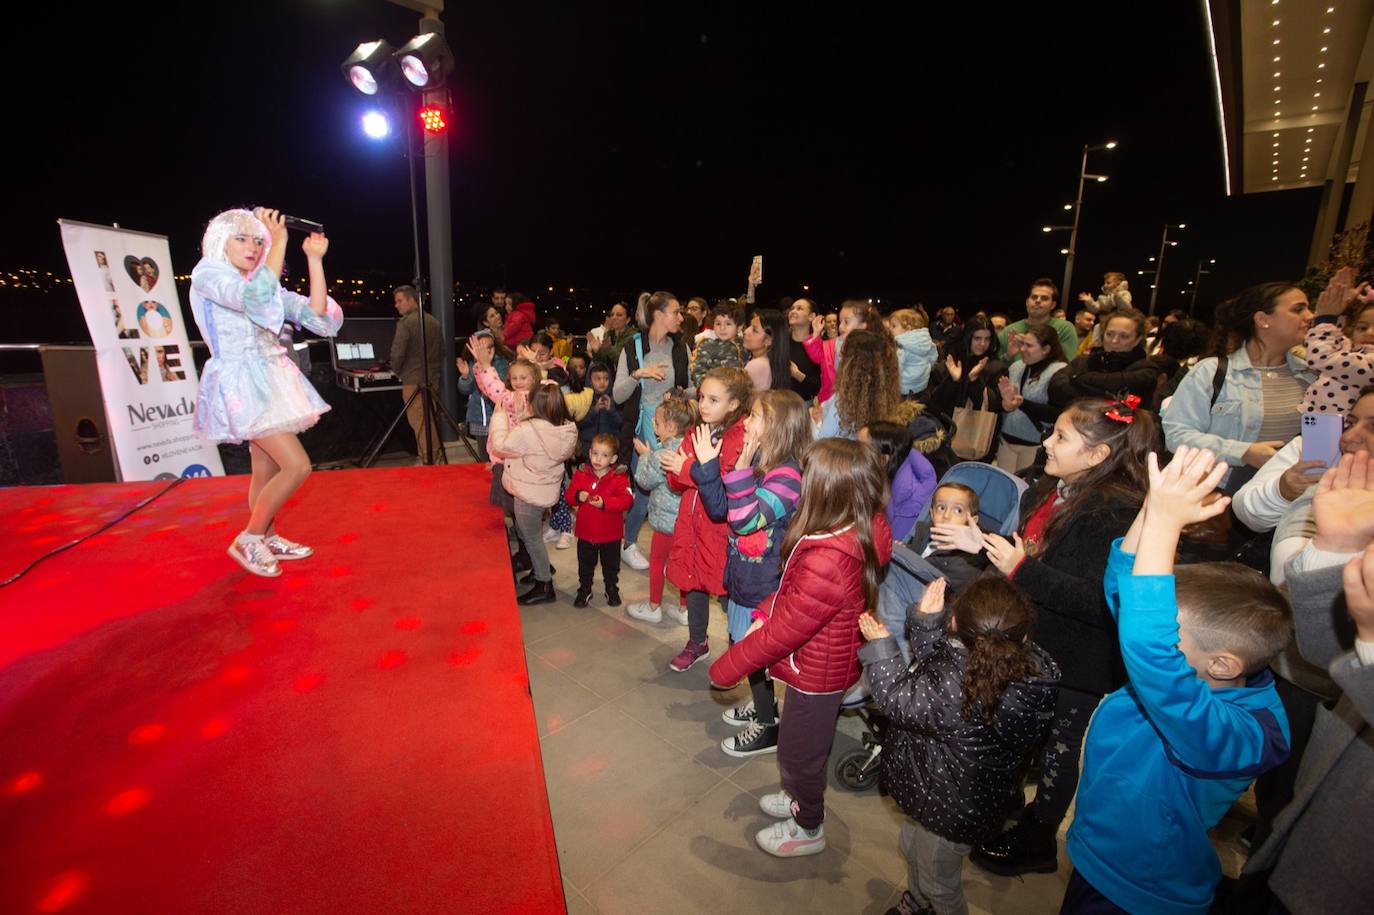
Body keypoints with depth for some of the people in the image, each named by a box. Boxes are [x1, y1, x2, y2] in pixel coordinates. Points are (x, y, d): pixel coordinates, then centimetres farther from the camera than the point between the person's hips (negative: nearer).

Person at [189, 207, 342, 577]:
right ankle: (246, 541, 2)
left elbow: (317, 314, 2)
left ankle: (268, 540, 26)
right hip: (242, 384, -7)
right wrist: (280, 240, -21)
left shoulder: (263, 282, 15)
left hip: (271, 381, 7)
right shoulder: (207, 275, -6)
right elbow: (256, 298, -27)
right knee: (297, 466, -14)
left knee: (267, 470, 12)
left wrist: (315, 259, -3)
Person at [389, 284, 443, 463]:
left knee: (419, 424, -1)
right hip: (433, 379, 7)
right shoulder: (434, 321, 8)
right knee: (432, 421, 14)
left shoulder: (405, 322, -12)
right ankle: (436, 457, 20)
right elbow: (442, 351, 13)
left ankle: (427, 462, 1)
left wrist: (397, 371, 1)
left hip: (413, 381, -6)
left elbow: (397, 353, -16)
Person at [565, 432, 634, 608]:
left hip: (610, 533, -2)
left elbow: (626, 500, -22)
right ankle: (584, 590, 36)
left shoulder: (619, 477, -13)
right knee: (585, 565, 18)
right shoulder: (581, 474, -4)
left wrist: (604, 502, -31)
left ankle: (612, 589, 37)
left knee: (611, 566, 17)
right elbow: (569, 495, -2)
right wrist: (578, 496, -24)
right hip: (585, 531, 2)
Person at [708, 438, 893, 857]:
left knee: (798, 752, 19)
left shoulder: (828, 560, -40)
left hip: (816, 673, -8)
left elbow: (786, 630, -29)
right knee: (804, 745, 31)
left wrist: (727, 667, -17)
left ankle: (808, 829, 45)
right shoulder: (860, 532, -11)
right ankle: (802, 799, 57)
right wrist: (765, 613, -7)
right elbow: (796, 586, 3)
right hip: (824, 664, 8)